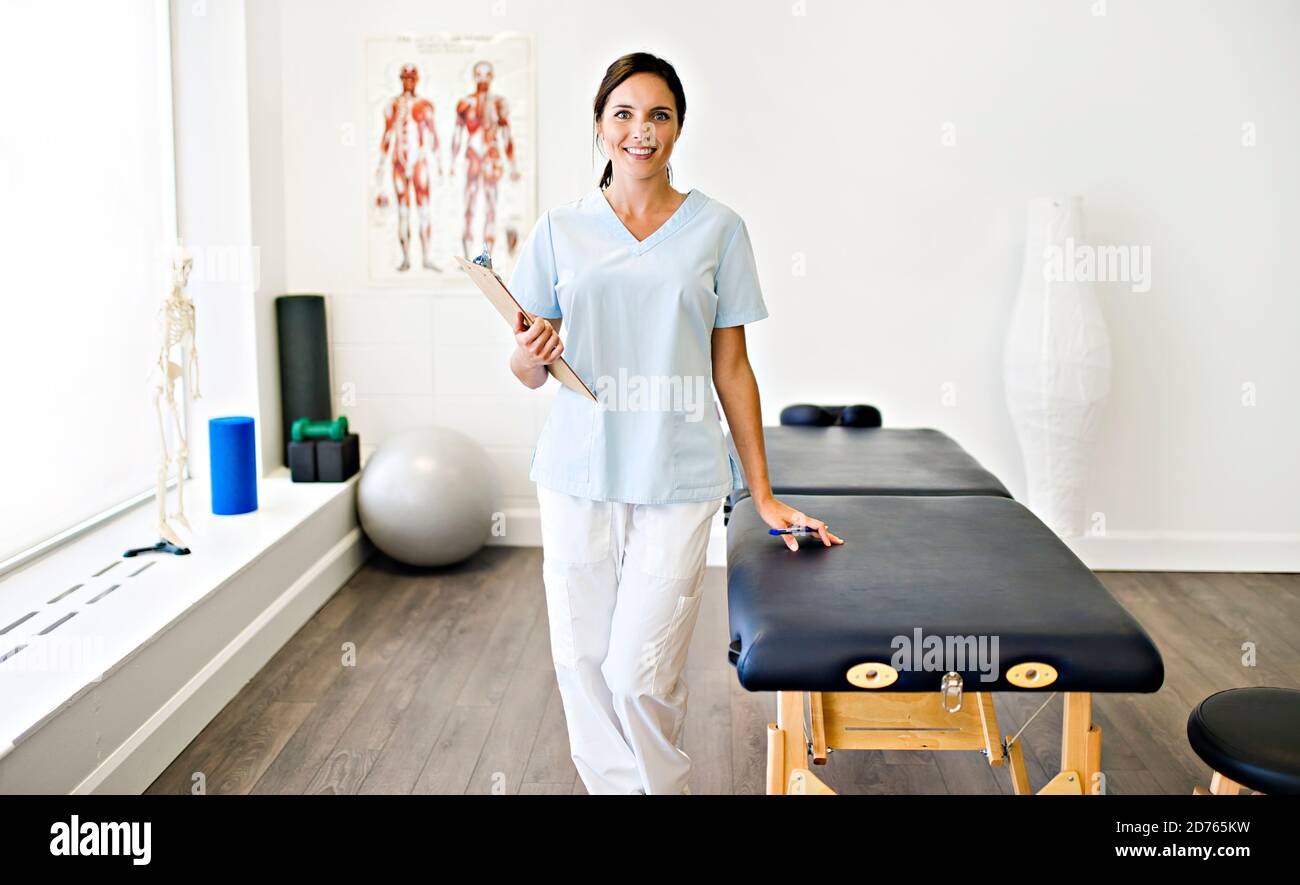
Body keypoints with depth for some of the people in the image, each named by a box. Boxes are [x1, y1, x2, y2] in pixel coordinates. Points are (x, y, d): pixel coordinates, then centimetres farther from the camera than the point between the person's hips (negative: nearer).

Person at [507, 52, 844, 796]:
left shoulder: (717, 229, 4)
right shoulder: (560, 231, 7)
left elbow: (732, 369, 6)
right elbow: (529, 370, 10)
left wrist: (764, 496, 5)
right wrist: (529, 354, -15)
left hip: (679, 478, -2)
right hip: (579, 474, 2)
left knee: (641, 674, -4)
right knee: (582, 663, 7)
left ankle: (665, 787, 23)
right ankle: (614, 786, 29)